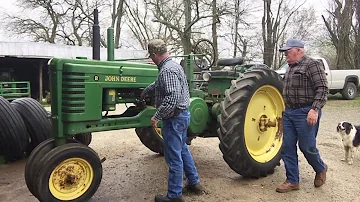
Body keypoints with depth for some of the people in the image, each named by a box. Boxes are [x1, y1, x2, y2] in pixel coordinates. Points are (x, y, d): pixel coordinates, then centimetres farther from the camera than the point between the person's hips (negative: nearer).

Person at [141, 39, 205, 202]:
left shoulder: (167, 70, -21)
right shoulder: (172, 65, 11)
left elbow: (172, 98, -31)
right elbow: (159, 83, 30)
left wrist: (157, 116, -24)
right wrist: (146, 90, 39)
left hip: (174, 118, -10)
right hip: (182, 115, 10)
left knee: (174, 157, 1)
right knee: (182, 149, 22)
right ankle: (194, 183, 34)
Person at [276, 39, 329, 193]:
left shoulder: (312, 65, -10)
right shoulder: (290, 68, 16)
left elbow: (322, 89, -16)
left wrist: (315, 109, -25)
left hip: (306, 114, -8)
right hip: (289, 112, 8)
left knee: (306, 146, 1)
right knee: (287, 147, 6)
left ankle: (321, 169, 32)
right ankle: (292, 181, 16)